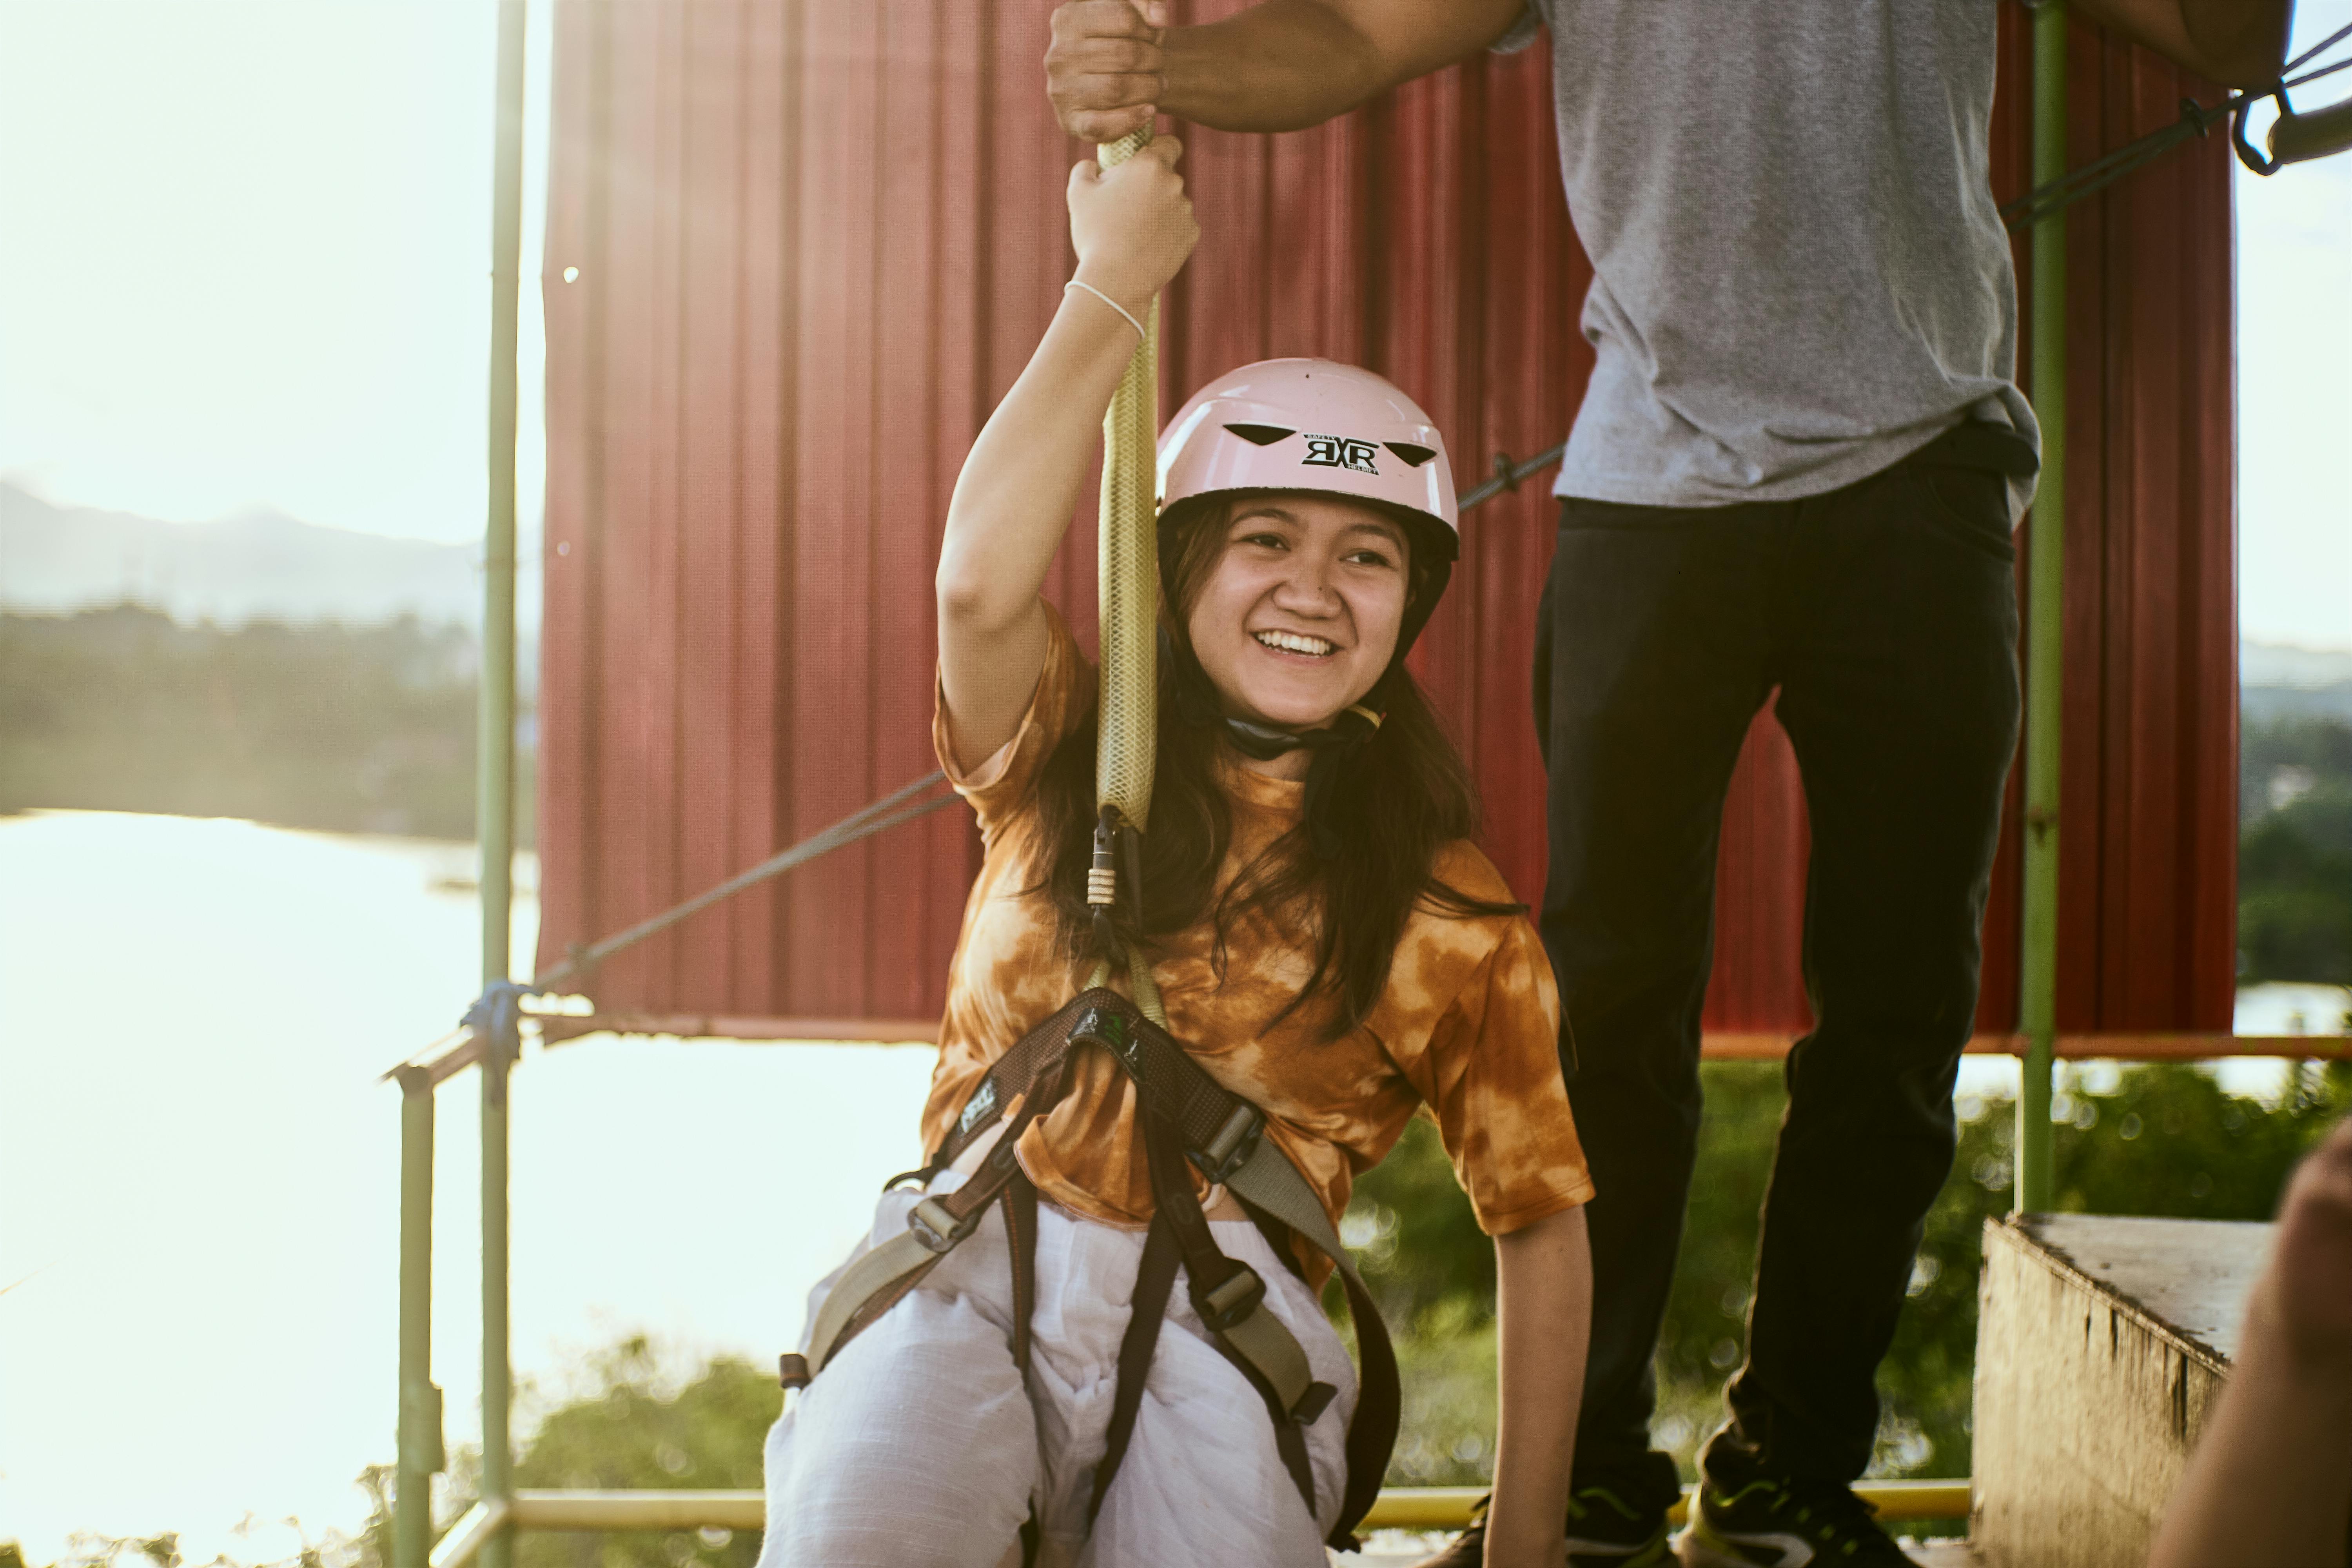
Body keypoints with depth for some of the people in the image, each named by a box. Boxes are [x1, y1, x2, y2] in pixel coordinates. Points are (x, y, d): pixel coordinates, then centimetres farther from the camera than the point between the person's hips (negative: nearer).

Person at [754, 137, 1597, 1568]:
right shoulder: (1075, 753, 6)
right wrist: (1114, 284, -12)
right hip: (971, 1276, -2)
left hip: (1215, 1328, 2)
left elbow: (1543, 1224, 8)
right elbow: (983, 580, -17)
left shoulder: (1448, 913, 5)